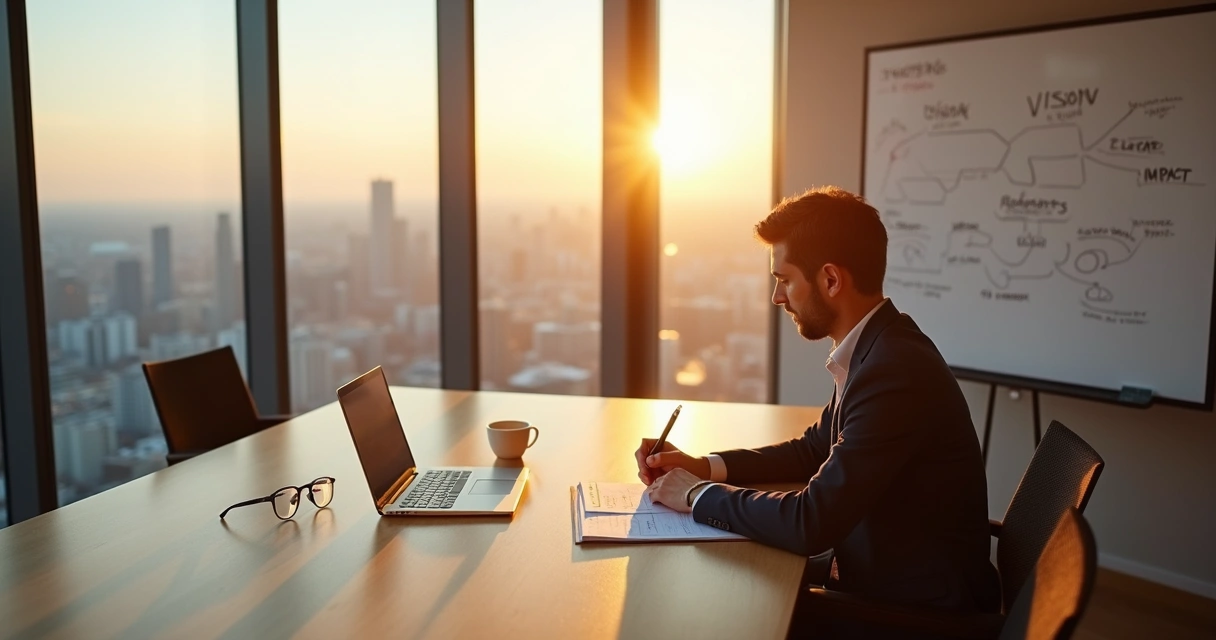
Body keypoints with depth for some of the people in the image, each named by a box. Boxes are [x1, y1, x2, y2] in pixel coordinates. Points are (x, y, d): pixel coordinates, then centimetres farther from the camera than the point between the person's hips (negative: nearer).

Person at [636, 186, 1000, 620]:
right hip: (880, 583, 7)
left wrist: (698, 496, -13)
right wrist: (706, 467, 3)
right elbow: (815, 450, 15)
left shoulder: (896, 371, -27)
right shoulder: (874, 349, 2)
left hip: (920, 612, -7)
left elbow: (810, 524, -28)